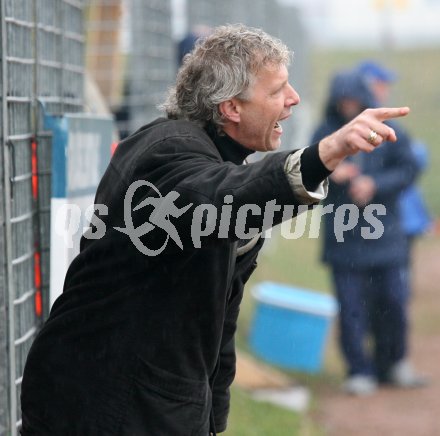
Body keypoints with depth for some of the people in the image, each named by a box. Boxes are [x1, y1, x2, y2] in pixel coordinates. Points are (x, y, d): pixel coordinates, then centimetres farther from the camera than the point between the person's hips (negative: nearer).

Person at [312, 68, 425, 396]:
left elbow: (408, 169, -3)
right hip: (343, 233, 0)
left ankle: (393, 363, 25)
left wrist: (375, 184, -17)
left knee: (393, 301, 5)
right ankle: (360, 372, 8)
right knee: (352, 308, -1)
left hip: (384, 231, 0)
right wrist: (331, 174, -21)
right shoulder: (326, 133, 2)